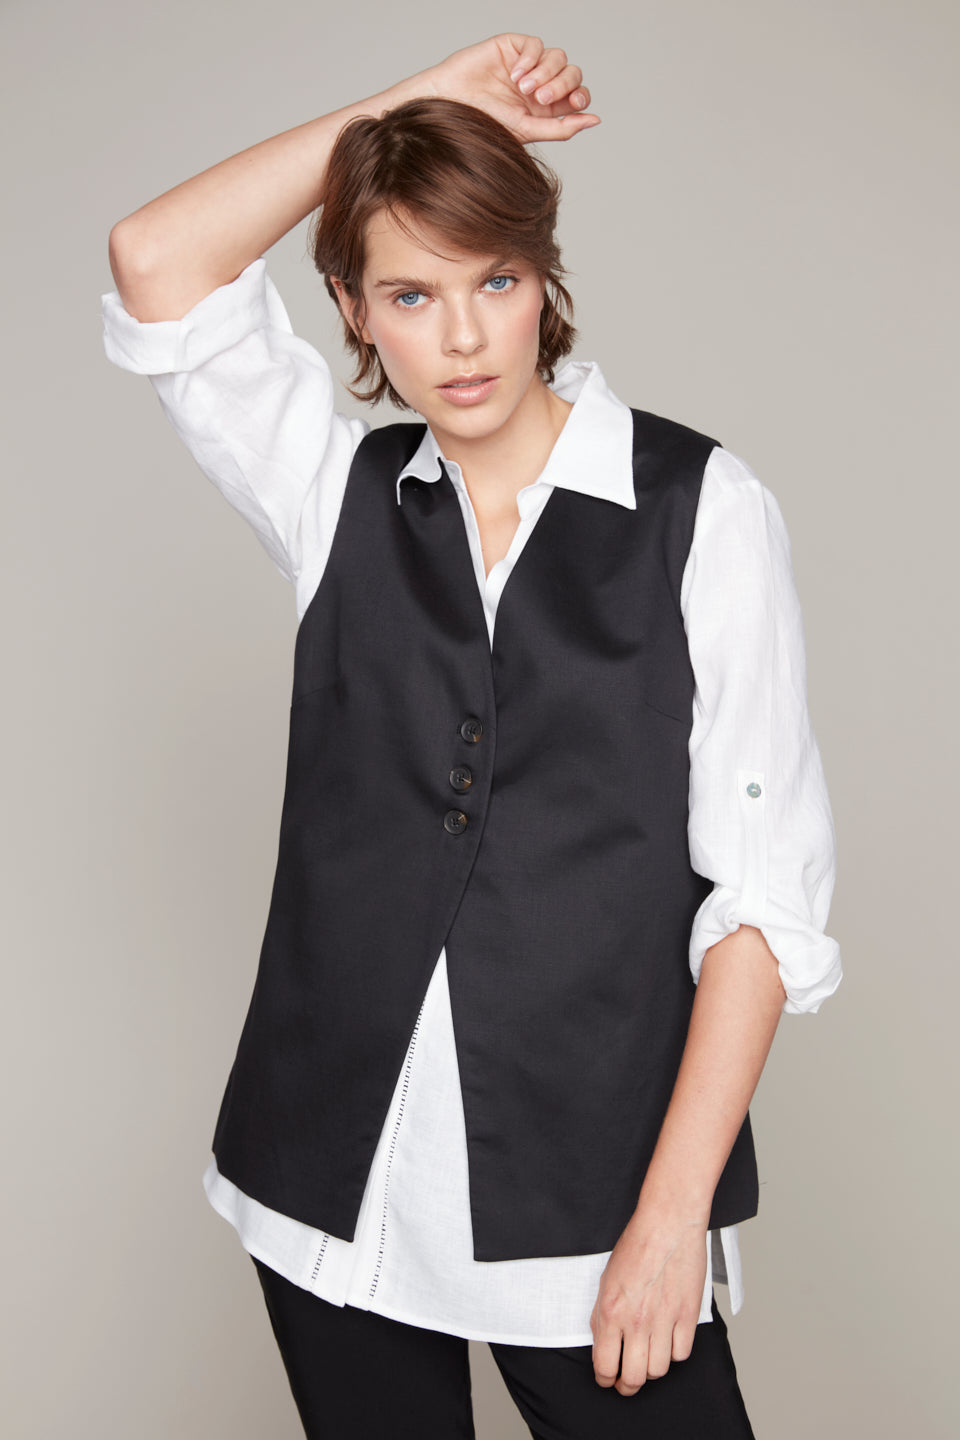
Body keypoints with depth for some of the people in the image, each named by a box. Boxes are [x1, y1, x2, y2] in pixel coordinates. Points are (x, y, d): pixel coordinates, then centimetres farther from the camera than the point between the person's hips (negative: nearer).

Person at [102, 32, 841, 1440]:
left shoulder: (702, 510, -5)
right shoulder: (342, 495, 7)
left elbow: (766, 885, -9)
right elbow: (156, 263, -3)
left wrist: (675, 1212, -13)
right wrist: (425, 101, -3)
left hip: (589, 1181, -3)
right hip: (335, 1167, 3)